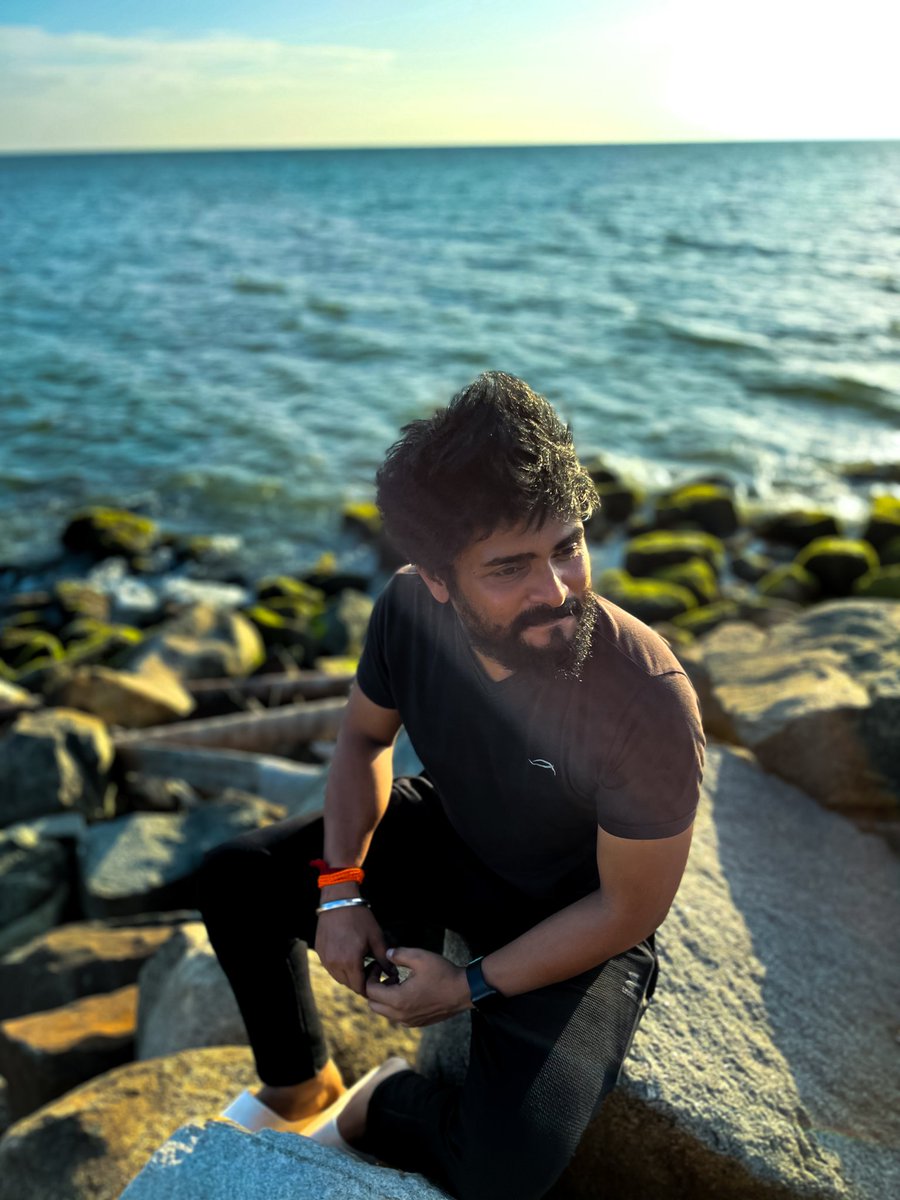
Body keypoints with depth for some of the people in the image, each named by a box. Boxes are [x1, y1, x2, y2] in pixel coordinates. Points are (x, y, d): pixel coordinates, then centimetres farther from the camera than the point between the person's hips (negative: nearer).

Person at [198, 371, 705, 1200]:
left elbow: (630, 909, -22)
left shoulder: (648, 703, -37)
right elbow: (365, 735, -1)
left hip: (574, 925, -4)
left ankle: (381, 1110, 13)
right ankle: (298, 1091, 21)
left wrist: (473, 987, -18)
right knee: (235, 880, -2)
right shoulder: (412, 608, -22)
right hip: (446, 835, 5)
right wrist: (340, 890, -12)